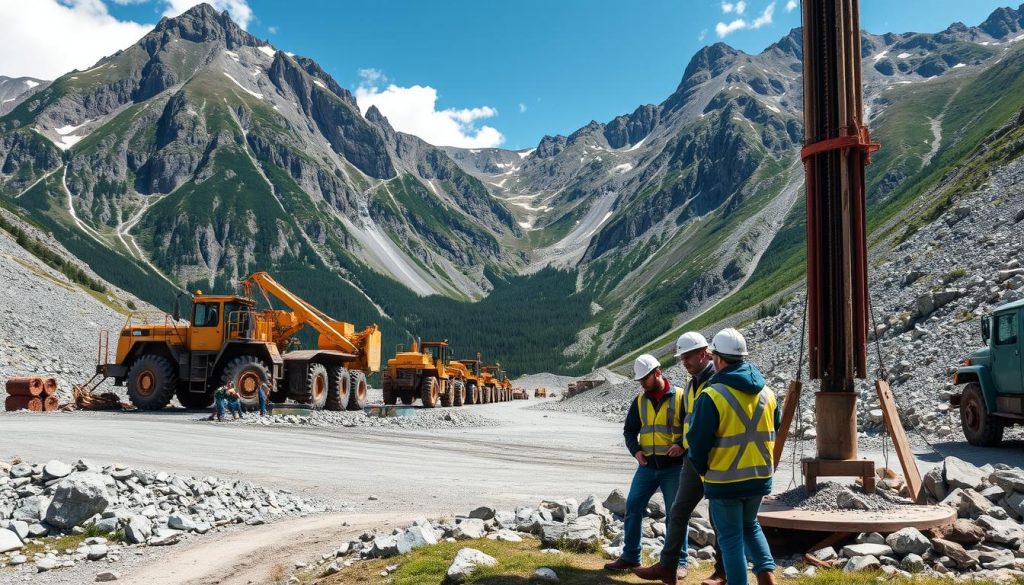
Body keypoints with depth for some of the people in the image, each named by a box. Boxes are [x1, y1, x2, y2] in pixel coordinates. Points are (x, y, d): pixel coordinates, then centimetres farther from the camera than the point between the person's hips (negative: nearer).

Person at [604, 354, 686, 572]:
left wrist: (682, 445, -20)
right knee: (633, 506, 3)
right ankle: (630, 556, 15)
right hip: (647, 466, 5)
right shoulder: (640, 401, 8)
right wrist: (635, 450, -3)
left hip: (674, 466, -4)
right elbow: (629, 429, 14)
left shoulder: (680, 397, -7)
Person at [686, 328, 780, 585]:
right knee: (750, 526, 26)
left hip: (725, 480, -6)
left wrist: (702, 470, 4)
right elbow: (775, 436, 14)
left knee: (731, 538, 7)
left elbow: (698, 442, -13)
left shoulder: (712, 396, -18)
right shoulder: (767, 393, 2)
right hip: (759, 477, 6)